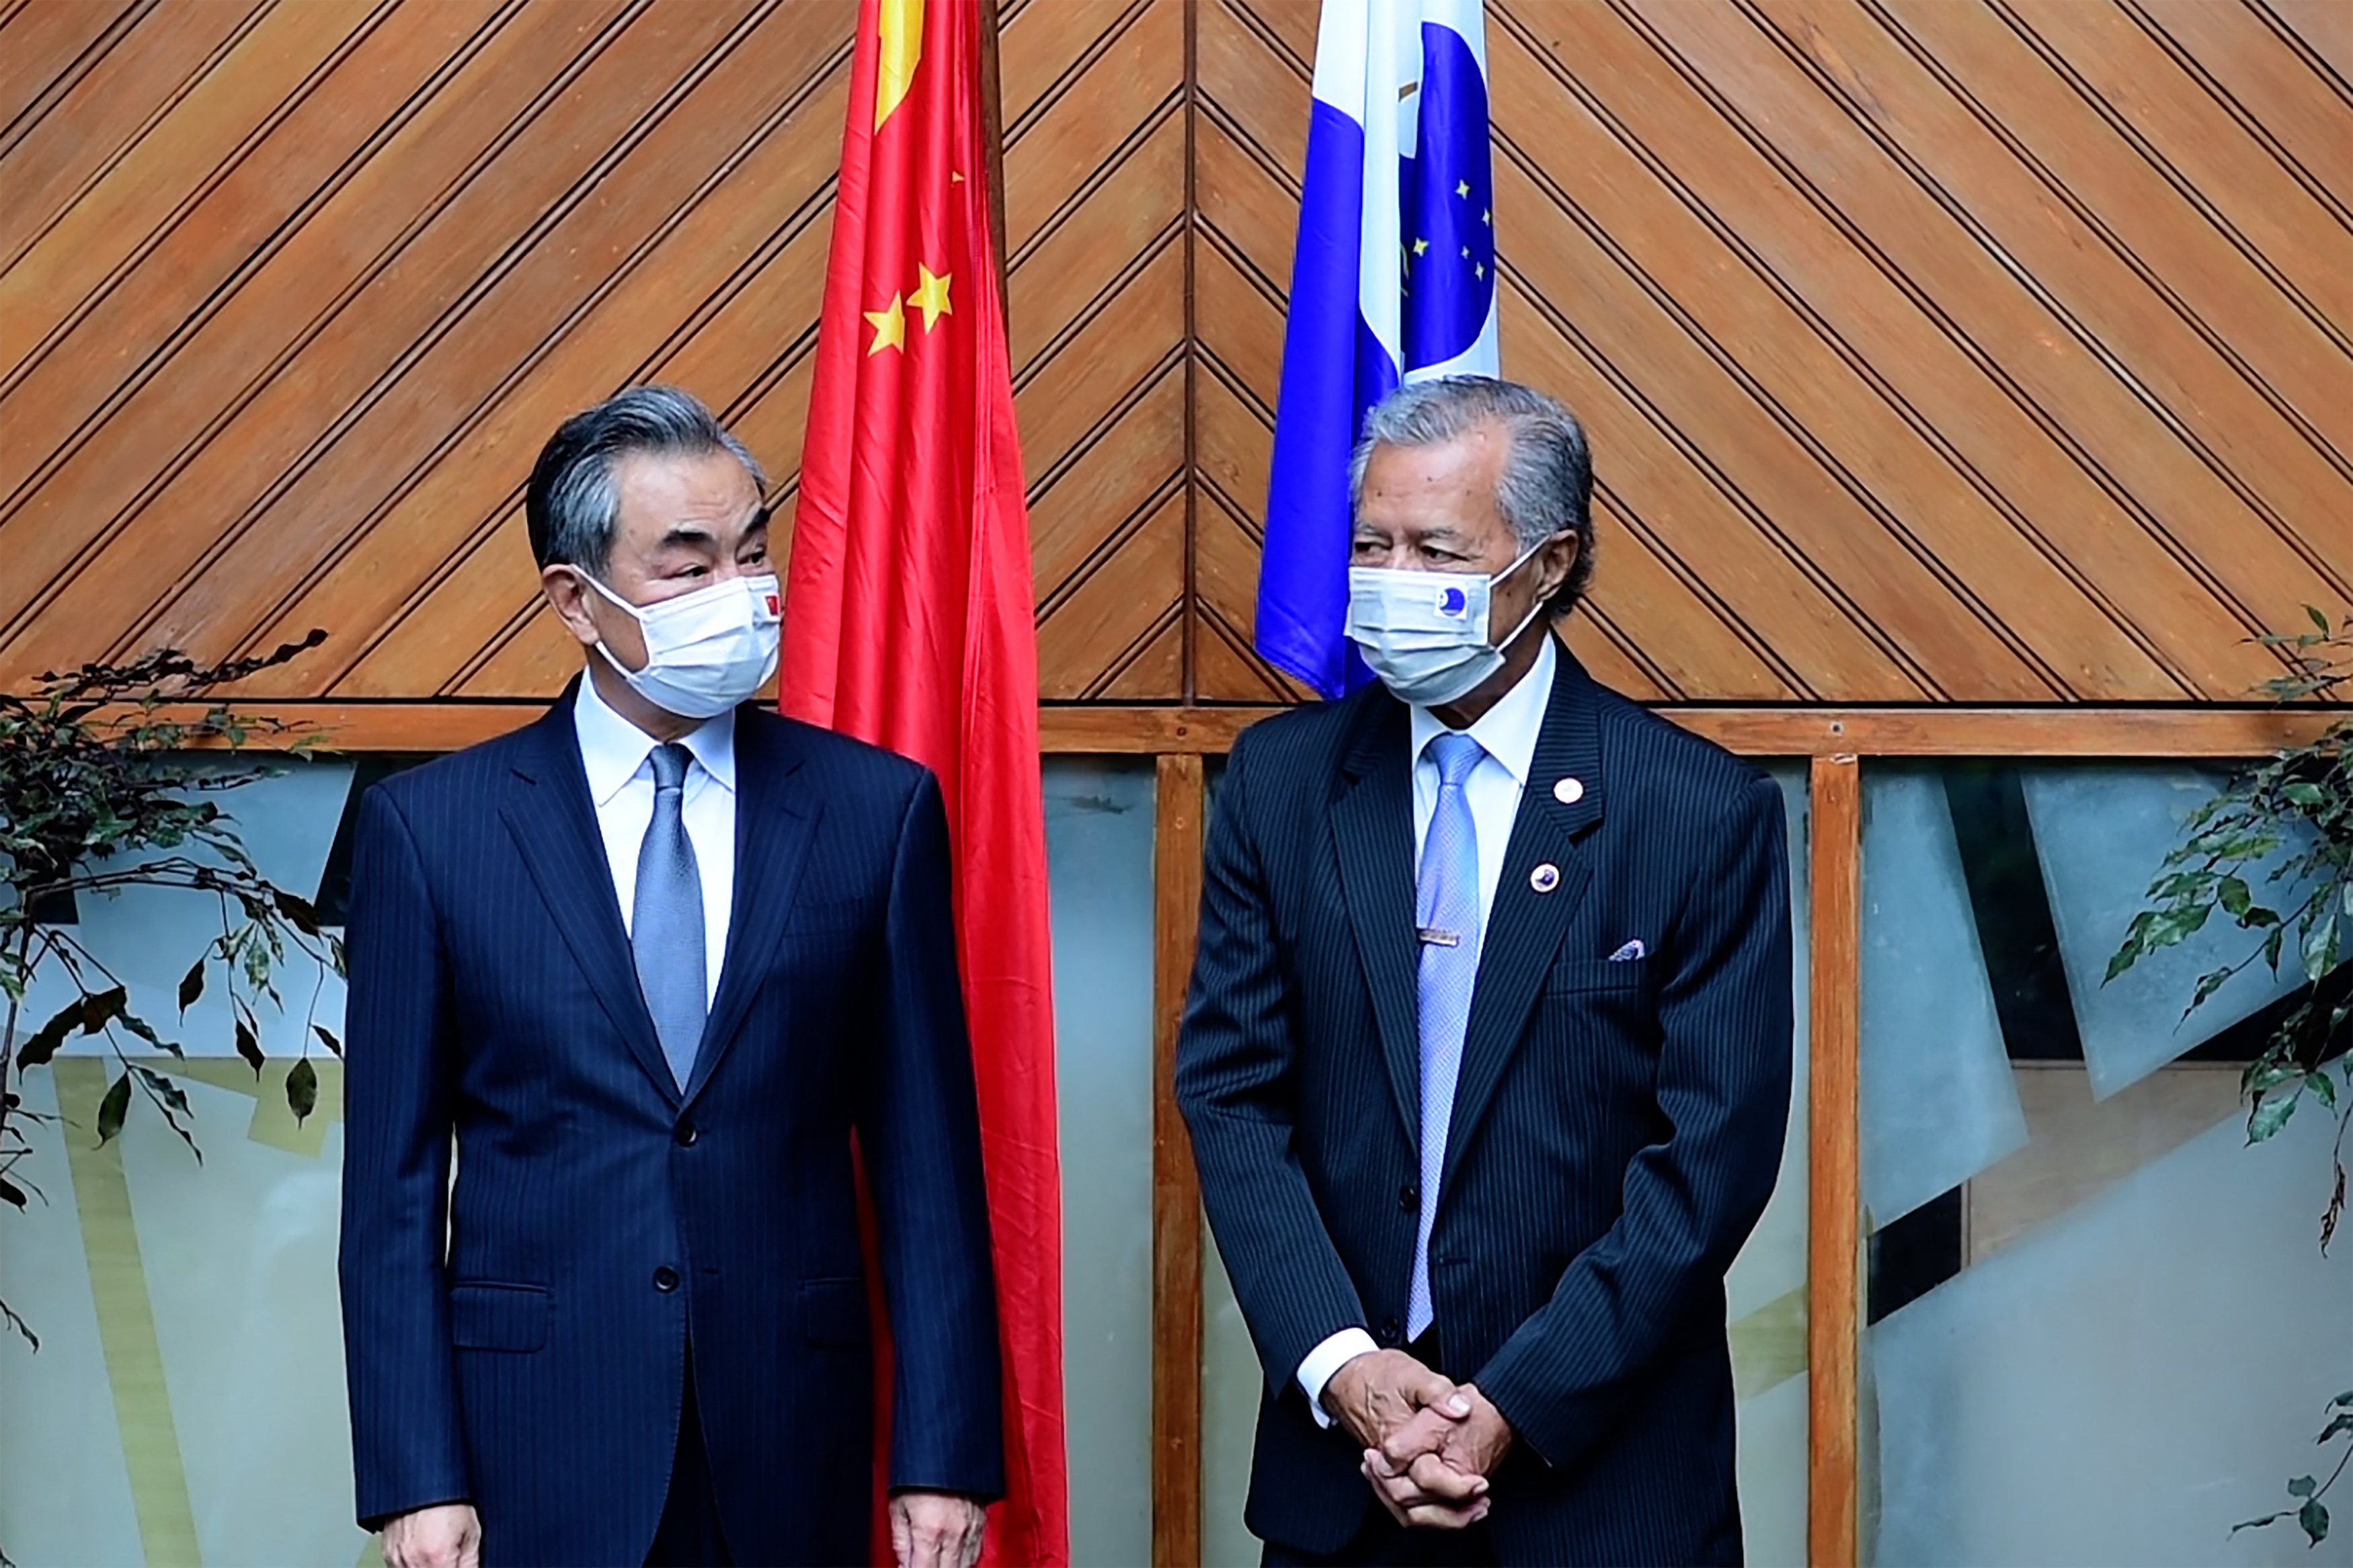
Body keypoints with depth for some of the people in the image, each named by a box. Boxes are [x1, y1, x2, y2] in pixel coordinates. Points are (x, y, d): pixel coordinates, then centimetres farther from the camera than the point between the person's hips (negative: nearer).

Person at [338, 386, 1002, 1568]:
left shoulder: (877, 810, 2)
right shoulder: (428, 828, 0)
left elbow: (926, 1161, 2)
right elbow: (394, 1187, 0)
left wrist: (943, 1454, -2)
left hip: (791, 1451, 1)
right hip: (537, 1456, -1)